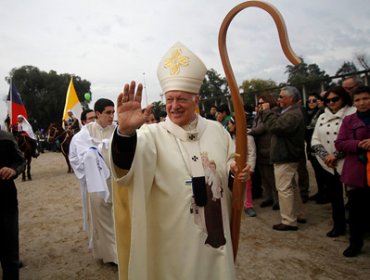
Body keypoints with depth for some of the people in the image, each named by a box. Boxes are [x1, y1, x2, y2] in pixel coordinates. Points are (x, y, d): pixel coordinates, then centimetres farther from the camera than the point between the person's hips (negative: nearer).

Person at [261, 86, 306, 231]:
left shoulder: (293, 114, -21)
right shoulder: (291, 112, 16)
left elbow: (275, 126, -28)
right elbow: (277, 122, 13)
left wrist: (267, 111, -16)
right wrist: (266, 111, 1)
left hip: (285, 157, -11)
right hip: (287, 155, 11)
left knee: (284, 189, -6)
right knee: (292, 187, 19)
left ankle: (289, 221, 2)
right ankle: (298, 215, 30)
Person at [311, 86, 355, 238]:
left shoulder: (353, 114, -6)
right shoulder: (322, 117, 11)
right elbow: (315, 140, 7)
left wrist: (335, 155, -17)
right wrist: (326, 155, -9)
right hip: (327, 164, 5)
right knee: (334, 196, 13)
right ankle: (338, 225, 28)